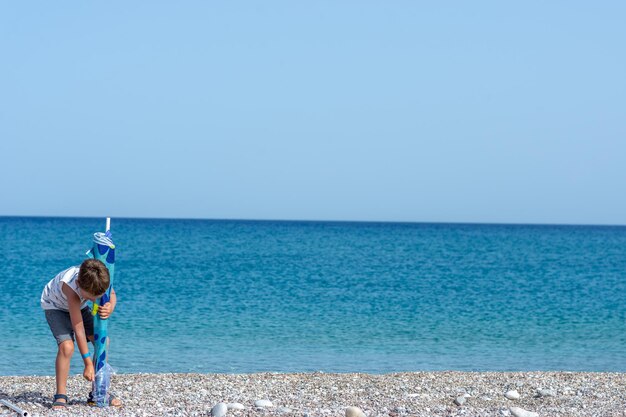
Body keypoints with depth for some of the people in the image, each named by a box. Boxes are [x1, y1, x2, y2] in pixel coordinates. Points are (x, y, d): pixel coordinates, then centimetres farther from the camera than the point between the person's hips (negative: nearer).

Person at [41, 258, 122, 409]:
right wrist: (88, 364, -36)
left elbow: (112, 295, -8)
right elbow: (78, 329, -39)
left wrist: (110, 308, -34)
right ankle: (60, 396, -13)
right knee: (66, 346, -26)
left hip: (78, 305, 5)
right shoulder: (70, 286, -43)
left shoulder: (98, 278, -31)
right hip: (55, 305, -5)